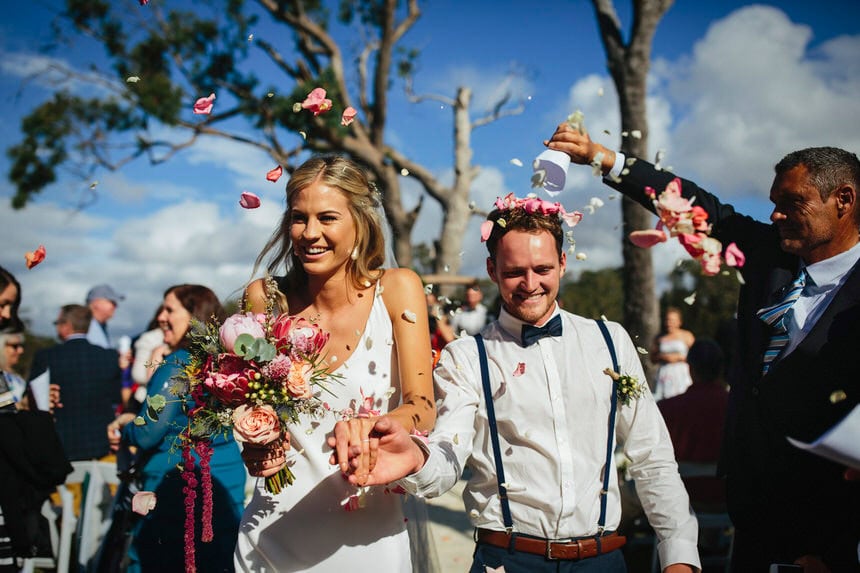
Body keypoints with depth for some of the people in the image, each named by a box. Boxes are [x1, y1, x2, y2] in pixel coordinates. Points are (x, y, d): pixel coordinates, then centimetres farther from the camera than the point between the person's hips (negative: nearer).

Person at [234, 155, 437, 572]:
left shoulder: (396, 289, -8)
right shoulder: (264, 298, -4)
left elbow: (422, 408, -13)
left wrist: (365, 426, -33)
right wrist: (253, 448, -14)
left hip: (368, 535, -1)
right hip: (275, 532, 2)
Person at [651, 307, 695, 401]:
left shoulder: (686, 336, 4)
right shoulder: (660, 338, 13)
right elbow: (653, 358, 14)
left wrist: (679, 357, -6)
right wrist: (662, 357, -4)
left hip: (681, 373, -2)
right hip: (664, 374, 2)